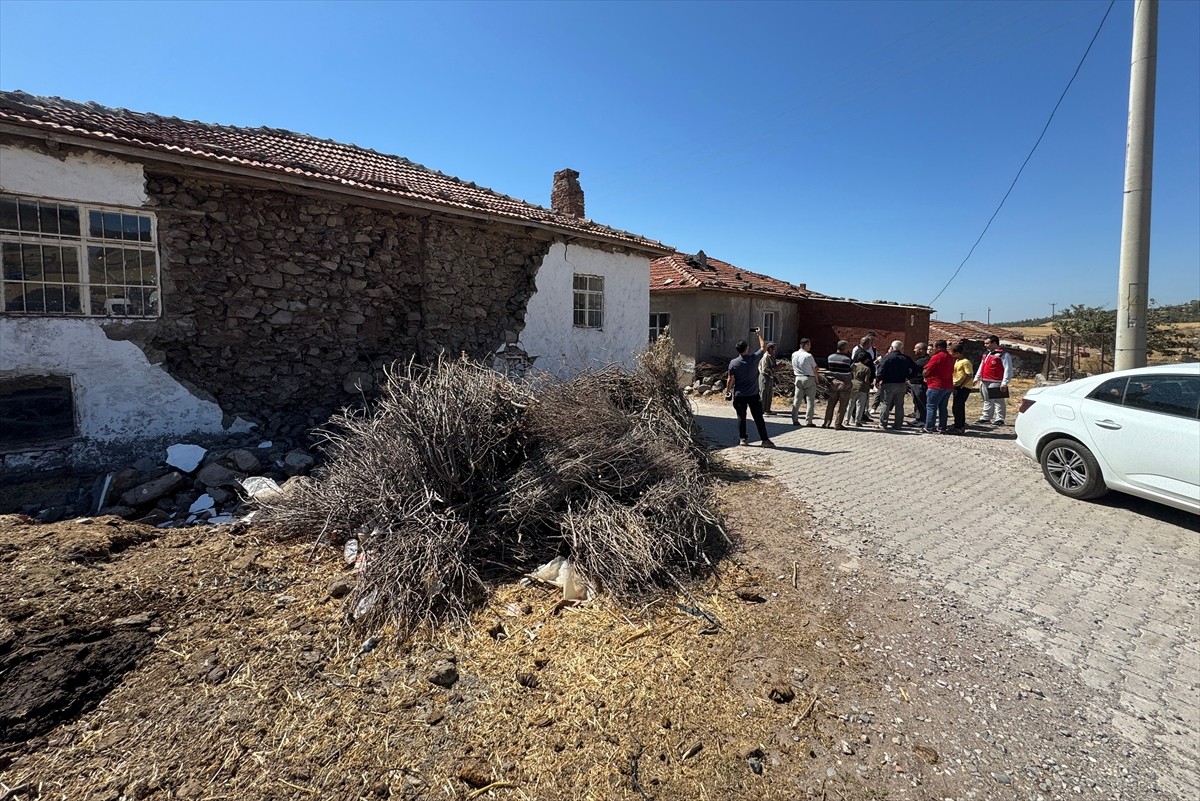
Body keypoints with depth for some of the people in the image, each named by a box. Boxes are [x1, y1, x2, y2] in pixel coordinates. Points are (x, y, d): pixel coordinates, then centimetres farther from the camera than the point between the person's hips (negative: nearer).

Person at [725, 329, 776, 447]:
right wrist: (760, 334, 18)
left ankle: (742, 439, 14)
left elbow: (730, 379, -4)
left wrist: (727, 391, 9)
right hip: (753, 395, -1)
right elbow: (764, 348, 8)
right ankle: (765, 440, 6)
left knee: (741, 417, 11)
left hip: (739, 395, 1)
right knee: (758, 418, 4)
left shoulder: (733, 363, -8)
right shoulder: (754, 358, -10)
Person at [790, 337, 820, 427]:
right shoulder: (808, 356, -13)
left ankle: (795, 420, 10)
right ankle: (808, 421, 1)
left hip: (798, 378, 5)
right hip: (809, 378, -5)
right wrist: (817, 379, 10)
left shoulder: (794, 355, 4)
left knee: (797, 399, 9)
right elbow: (814, 369, -6)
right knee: (810, 400, 2)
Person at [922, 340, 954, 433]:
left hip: (936, 386, -8)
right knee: (943, 408, 11)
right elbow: (951, 371, 21)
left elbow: (925, 372, -14)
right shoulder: (951, 358, 12)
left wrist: (925, 377, 8)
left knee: (931, 407, -3)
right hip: (948, 386, 8)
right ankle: (942, 428, 13)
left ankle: (929, 428, -3)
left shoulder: (936, 357, -13)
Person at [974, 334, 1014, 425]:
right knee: (987, 401, 16)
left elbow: (1008, 369, -15)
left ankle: (999, 419, 0)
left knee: (998, 401, -4)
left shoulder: (1003, 354, -10)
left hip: (995, 383, -9)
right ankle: (985, 417, 23)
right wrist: (977, 378, 22)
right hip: (984, 382, 9)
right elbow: (981, 366, 25)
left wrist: (1005, 383, -20)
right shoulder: (986, 353, 17)